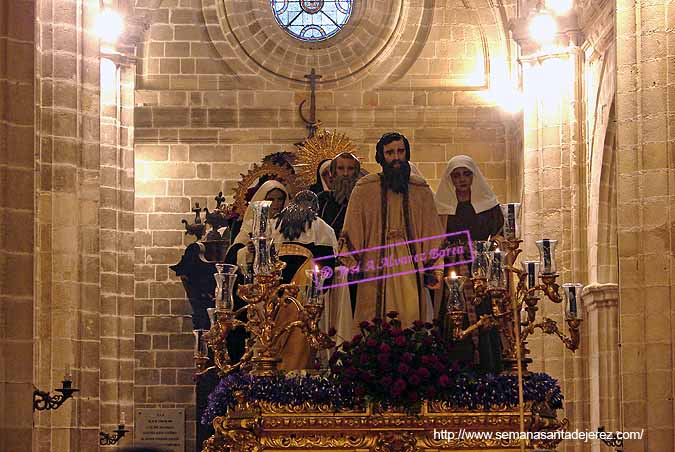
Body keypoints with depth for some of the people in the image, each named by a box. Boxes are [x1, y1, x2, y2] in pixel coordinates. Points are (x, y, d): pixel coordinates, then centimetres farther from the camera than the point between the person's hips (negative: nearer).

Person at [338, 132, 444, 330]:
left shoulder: (421, 191, 12)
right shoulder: (364, 189, 6)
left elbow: (432, 233, 12)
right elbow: (351, 231, 4)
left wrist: (431, 269, 3)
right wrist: (353, 265, -6)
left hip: (411, 268, 2)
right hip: (376, 270, -2)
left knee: (412, 318, -5)